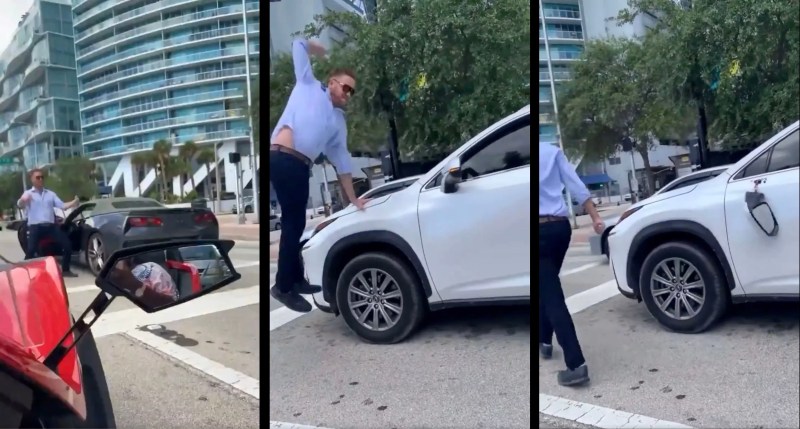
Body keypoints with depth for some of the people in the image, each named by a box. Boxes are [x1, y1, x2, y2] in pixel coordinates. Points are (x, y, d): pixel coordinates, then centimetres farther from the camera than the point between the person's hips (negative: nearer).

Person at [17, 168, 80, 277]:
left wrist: (74, 203, -11)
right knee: (30, 251, -13)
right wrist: (23, 200, -41)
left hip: (51, 225, 4)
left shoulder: (50, 193, 19)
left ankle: (65, 270, 12)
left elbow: (62, 205, 9)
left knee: (67, 245, -2)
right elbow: (19, 205, -15)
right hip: (35, 227, -4)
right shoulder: (28, 194, 5)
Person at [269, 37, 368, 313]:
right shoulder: (309, 85, 13)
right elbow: (299, 45, 17)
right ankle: (283, 287, 3)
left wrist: (352, 198, 24)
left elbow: (342, 160, 26)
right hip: (282, 159, -7)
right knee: (293, 223, -6)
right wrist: (319, 49, 36)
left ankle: (294, 280, 27)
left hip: (300, 166, 7)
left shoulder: (338, 121, 26)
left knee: (295, 223, 14)